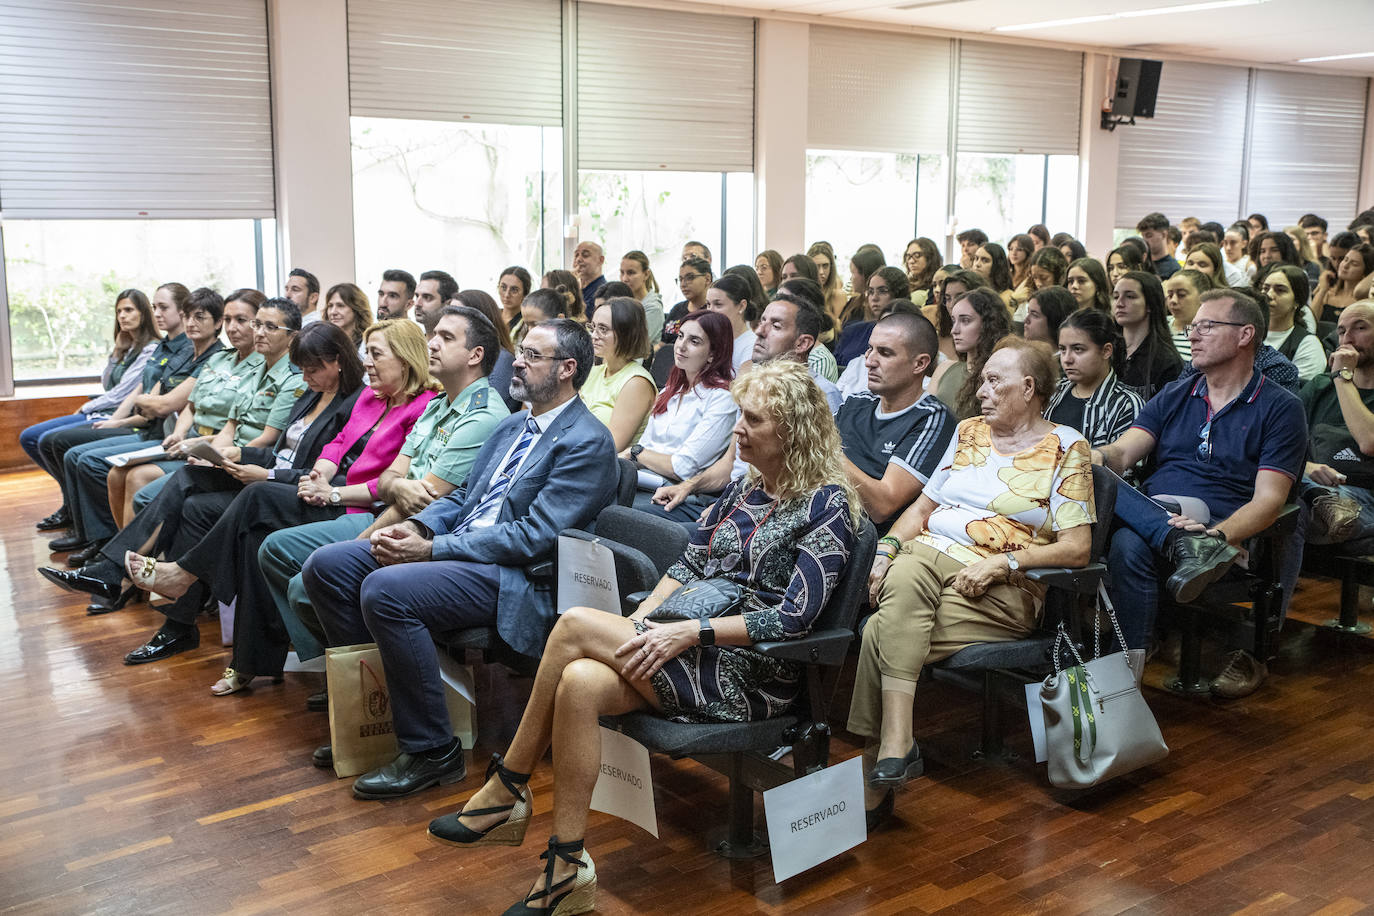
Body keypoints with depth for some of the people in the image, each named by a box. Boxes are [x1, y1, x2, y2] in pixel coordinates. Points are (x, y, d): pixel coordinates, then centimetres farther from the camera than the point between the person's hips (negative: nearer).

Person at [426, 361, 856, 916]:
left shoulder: (827, 504, -8)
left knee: (575, 625, -21)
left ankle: (507, 788, -8)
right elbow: (689, 566, 14)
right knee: (580, 682, -24)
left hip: (752, 675, -7)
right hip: (688, 646, 7)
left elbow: (791, 620, -15)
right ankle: (568, 869, -14)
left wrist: (689, 632, -19)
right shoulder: (745, 490, 15)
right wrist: (637, 623, -3)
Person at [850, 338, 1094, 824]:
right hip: (929, 553, 4)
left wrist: (1002, 562, -15)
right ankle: (895, 744, -38)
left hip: (1001, 587, -4)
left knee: (884, 634, -29)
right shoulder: (969, 432, 22)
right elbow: (922, 507, 21)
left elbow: (1077, 548, -3)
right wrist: (887, 548, 1)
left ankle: (875, 779, -22)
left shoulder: (1066, 448, 5)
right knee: (903, 581, -35)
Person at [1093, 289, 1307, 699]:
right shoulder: (1174, 396, 23)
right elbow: (1122, 452, 9)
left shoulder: (1279, 409, 7)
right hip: (1148, 512, 5)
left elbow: (1268, 500, -4)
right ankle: (1185, 546, -40)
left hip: (1219, 525, -5)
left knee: (1130, 545, -38)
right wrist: (1098, 457, -18)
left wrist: (1217, 534, -25)